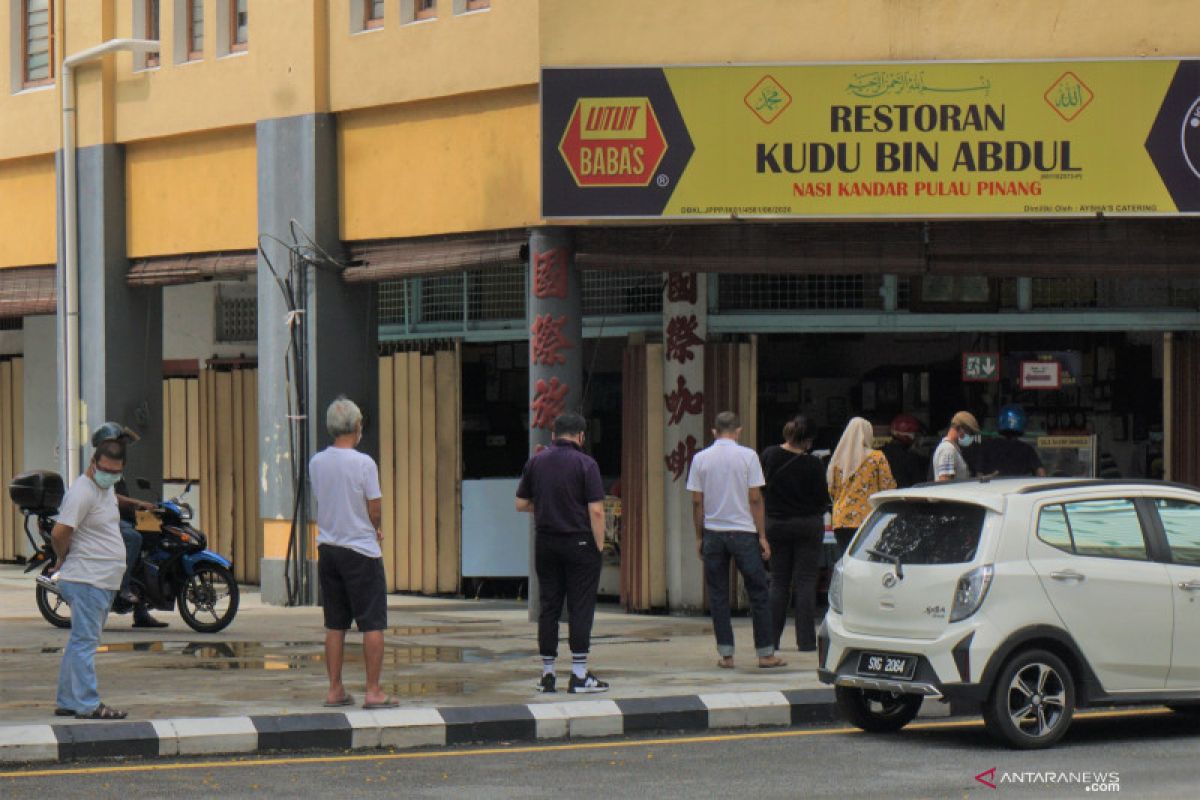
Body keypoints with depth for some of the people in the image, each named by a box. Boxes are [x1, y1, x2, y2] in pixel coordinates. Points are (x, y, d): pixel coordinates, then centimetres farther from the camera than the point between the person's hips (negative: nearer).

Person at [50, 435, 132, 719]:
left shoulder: (106, 489, 14)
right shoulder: (82, 492, -17)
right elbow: (59, 533, -22)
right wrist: (65, 558, -4)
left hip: (104, 581, 10)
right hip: (87, 580, -10)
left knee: (80, 642, 13)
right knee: (85, 641, -8)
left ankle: (67, 702, 18)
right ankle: (88, 705, -8)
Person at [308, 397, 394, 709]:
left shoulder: (316, 463, 3)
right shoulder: (363, 463, -13)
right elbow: (375, 511, -11)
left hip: (327, 549, 6)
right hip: (361, 550, -6)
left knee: (334, 624, 11)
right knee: (372, 623, 0)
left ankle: (335, 690, 12)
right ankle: (373, 691, -2)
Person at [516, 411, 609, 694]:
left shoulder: (535, 462, 4)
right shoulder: (585, 464, -9)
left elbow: (521, 504, 10)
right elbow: (596, 510, -14)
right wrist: (600, 544, -6)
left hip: (545, 543, 4)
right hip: (579, 542, -4)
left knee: (548, 607, 8)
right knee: (580, 607, -1)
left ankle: (547, 674, 9)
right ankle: (579, 676, -3)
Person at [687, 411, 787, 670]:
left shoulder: (700, 459, 2)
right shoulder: (747, 456, -4)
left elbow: (697, 502, 3)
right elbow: (755, 499, -5)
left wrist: (699, 536, 12)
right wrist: (762, 536, 1)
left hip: (713, 532, 2)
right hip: (743, 532, -2)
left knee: (718, 595, 6)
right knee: (759, 593, 4)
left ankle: (726, 654, 4)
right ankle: (765, 653, 4)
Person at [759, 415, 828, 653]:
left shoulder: (769, 455, -4)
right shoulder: (813, 464, -14)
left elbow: (761, 489, 4)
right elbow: (822, 499, -8)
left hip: (775, 524, 3)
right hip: (808, 525, -3)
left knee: (778, 581, 11)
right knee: (805, 581, 1)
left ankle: (771, 638, 8)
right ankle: (805, 640, -2)